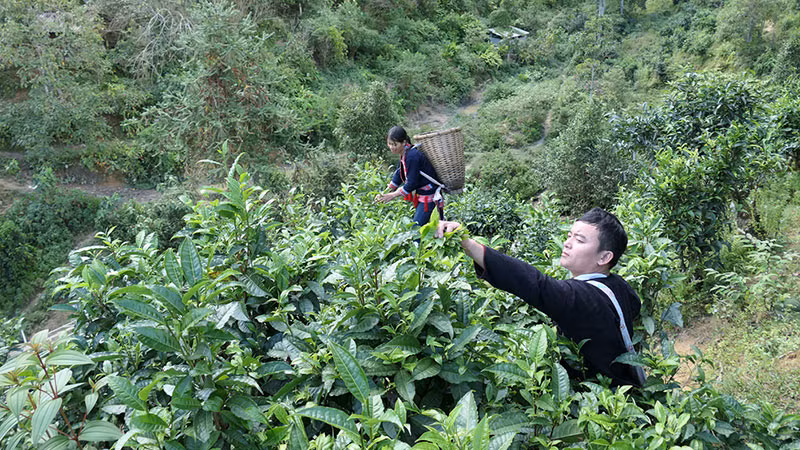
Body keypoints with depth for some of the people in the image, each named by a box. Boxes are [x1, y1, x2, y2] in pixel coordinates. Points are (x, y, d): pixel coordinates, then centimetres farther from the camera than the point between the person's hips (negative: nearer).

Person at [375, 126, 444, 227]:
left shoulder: (413, 156, -26)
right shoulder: (404, 154, 4)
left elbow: (412, 183, -24)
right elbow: (399, 174, 13)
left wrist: (393, 195, -15)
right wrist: (385, 193, 8)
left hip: (430, 195, -10)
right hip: (421, 194, 10)